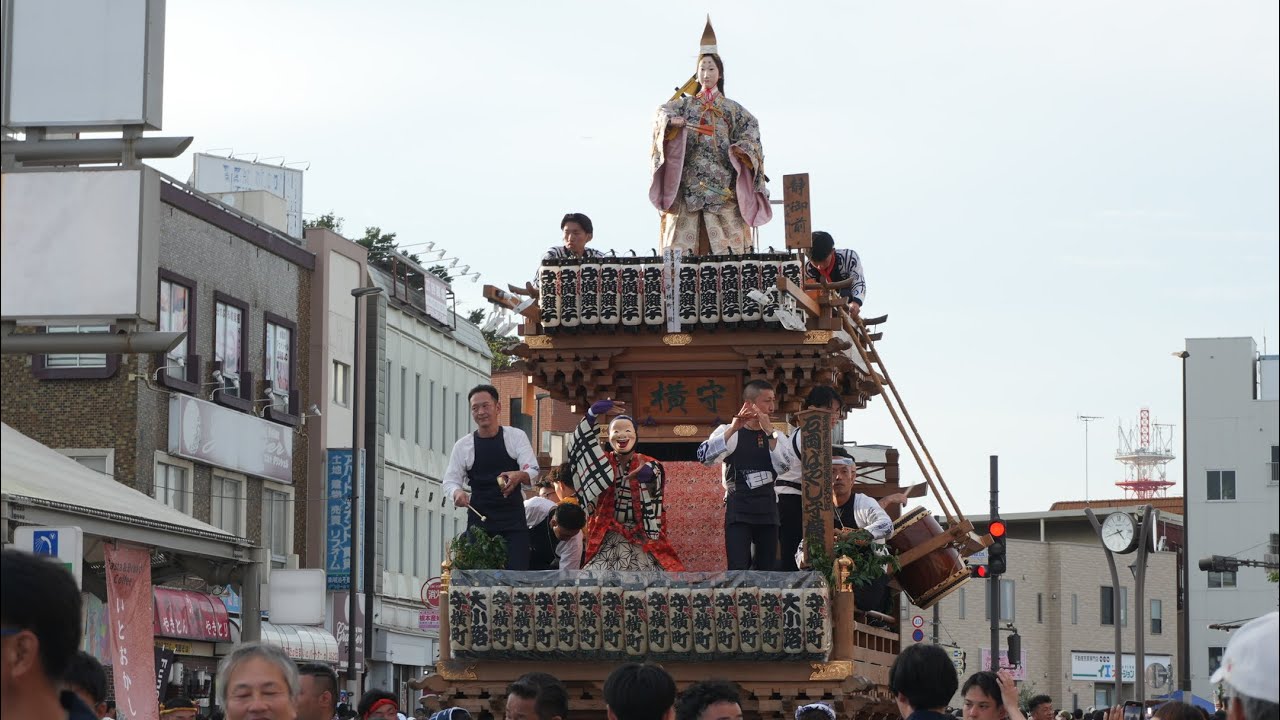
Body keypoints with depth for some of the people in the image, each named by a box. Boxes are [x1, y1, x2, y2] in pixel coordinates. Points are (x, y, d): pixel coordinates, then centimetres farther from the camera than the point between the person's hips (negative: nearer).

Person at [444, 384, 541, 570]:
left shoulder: (516, 437, 2)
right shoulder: (463, 445, 5)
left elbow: (533, 472, -5)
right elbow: (450, 480, 7)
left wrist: (520, 476, -30)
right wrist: (457, 492, -17)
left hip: (513, 521, -1)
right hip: (479, 520, 1)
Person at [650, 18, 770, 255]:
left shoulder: (731, 108, 15)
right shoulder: (685, 104, 16)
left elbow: (750, 126, 2)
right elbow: (663, 112, -1)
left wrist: (743, 147, -18)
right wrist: (672, 120, -24)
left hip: (722, 183, 0)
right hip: (688, 181, 0)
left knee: (726, 242, -9)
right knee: (683, 236, -9)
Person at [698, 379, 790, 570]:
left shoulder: (775, 436, 11)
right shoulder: (728, 432, -1)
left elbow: (783, 466, -8)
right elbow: (705, 456, -20)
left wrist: (769, 432, -16)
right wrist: (733, 429, -26)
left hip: (767, 511, 5)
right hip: (739, 511, -5)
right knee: (738, 572, -14)